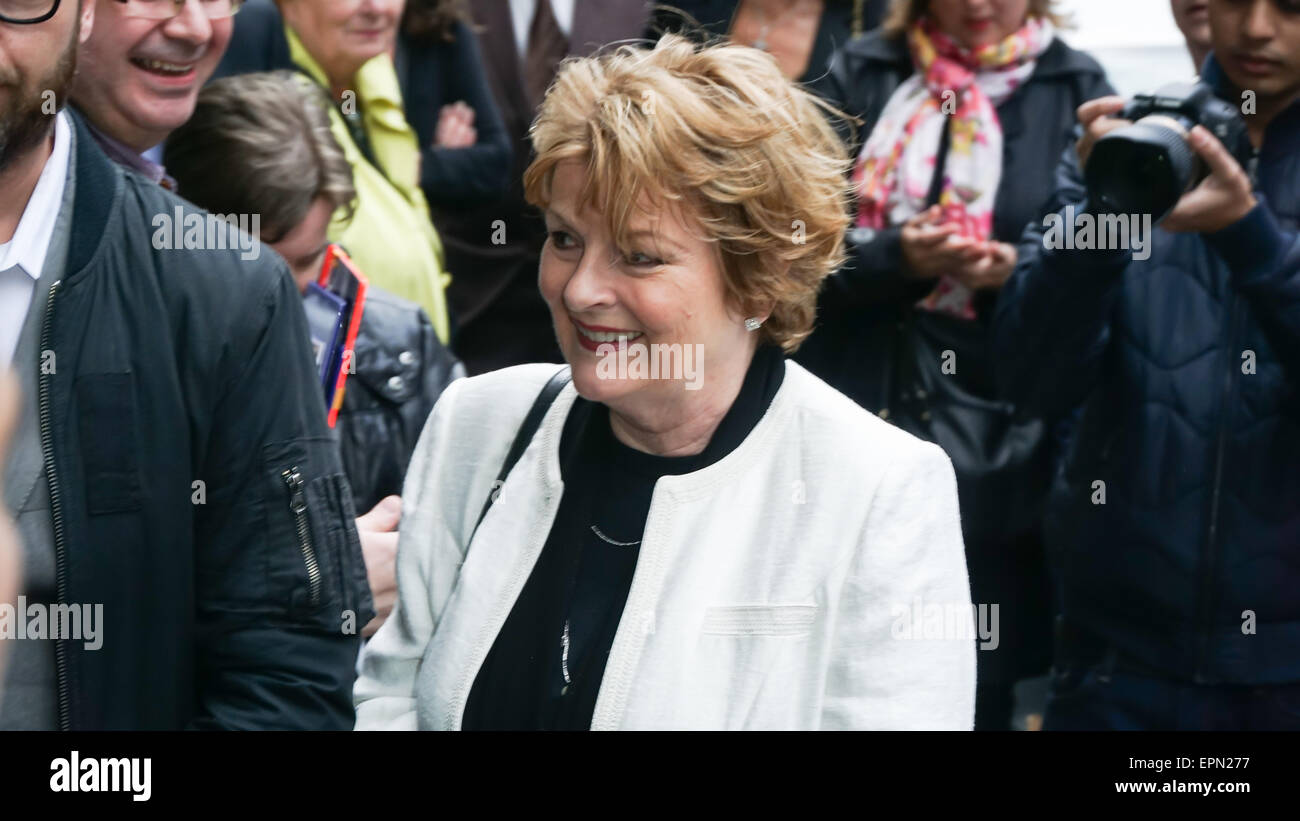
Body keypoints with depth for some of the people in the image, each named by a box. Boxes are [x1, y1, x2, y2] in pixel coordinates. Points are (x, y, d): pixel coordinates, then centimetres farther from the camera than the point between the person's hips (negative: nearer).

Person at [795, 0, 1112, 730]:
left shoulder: (1077, 89, 3)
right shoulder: (861, 76, 7)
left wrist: (1024, 271, -18)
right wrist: (895, 258, -19)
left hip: (998, 445, -1)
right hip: (860, 422, 1)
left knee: (978, 689, 3)